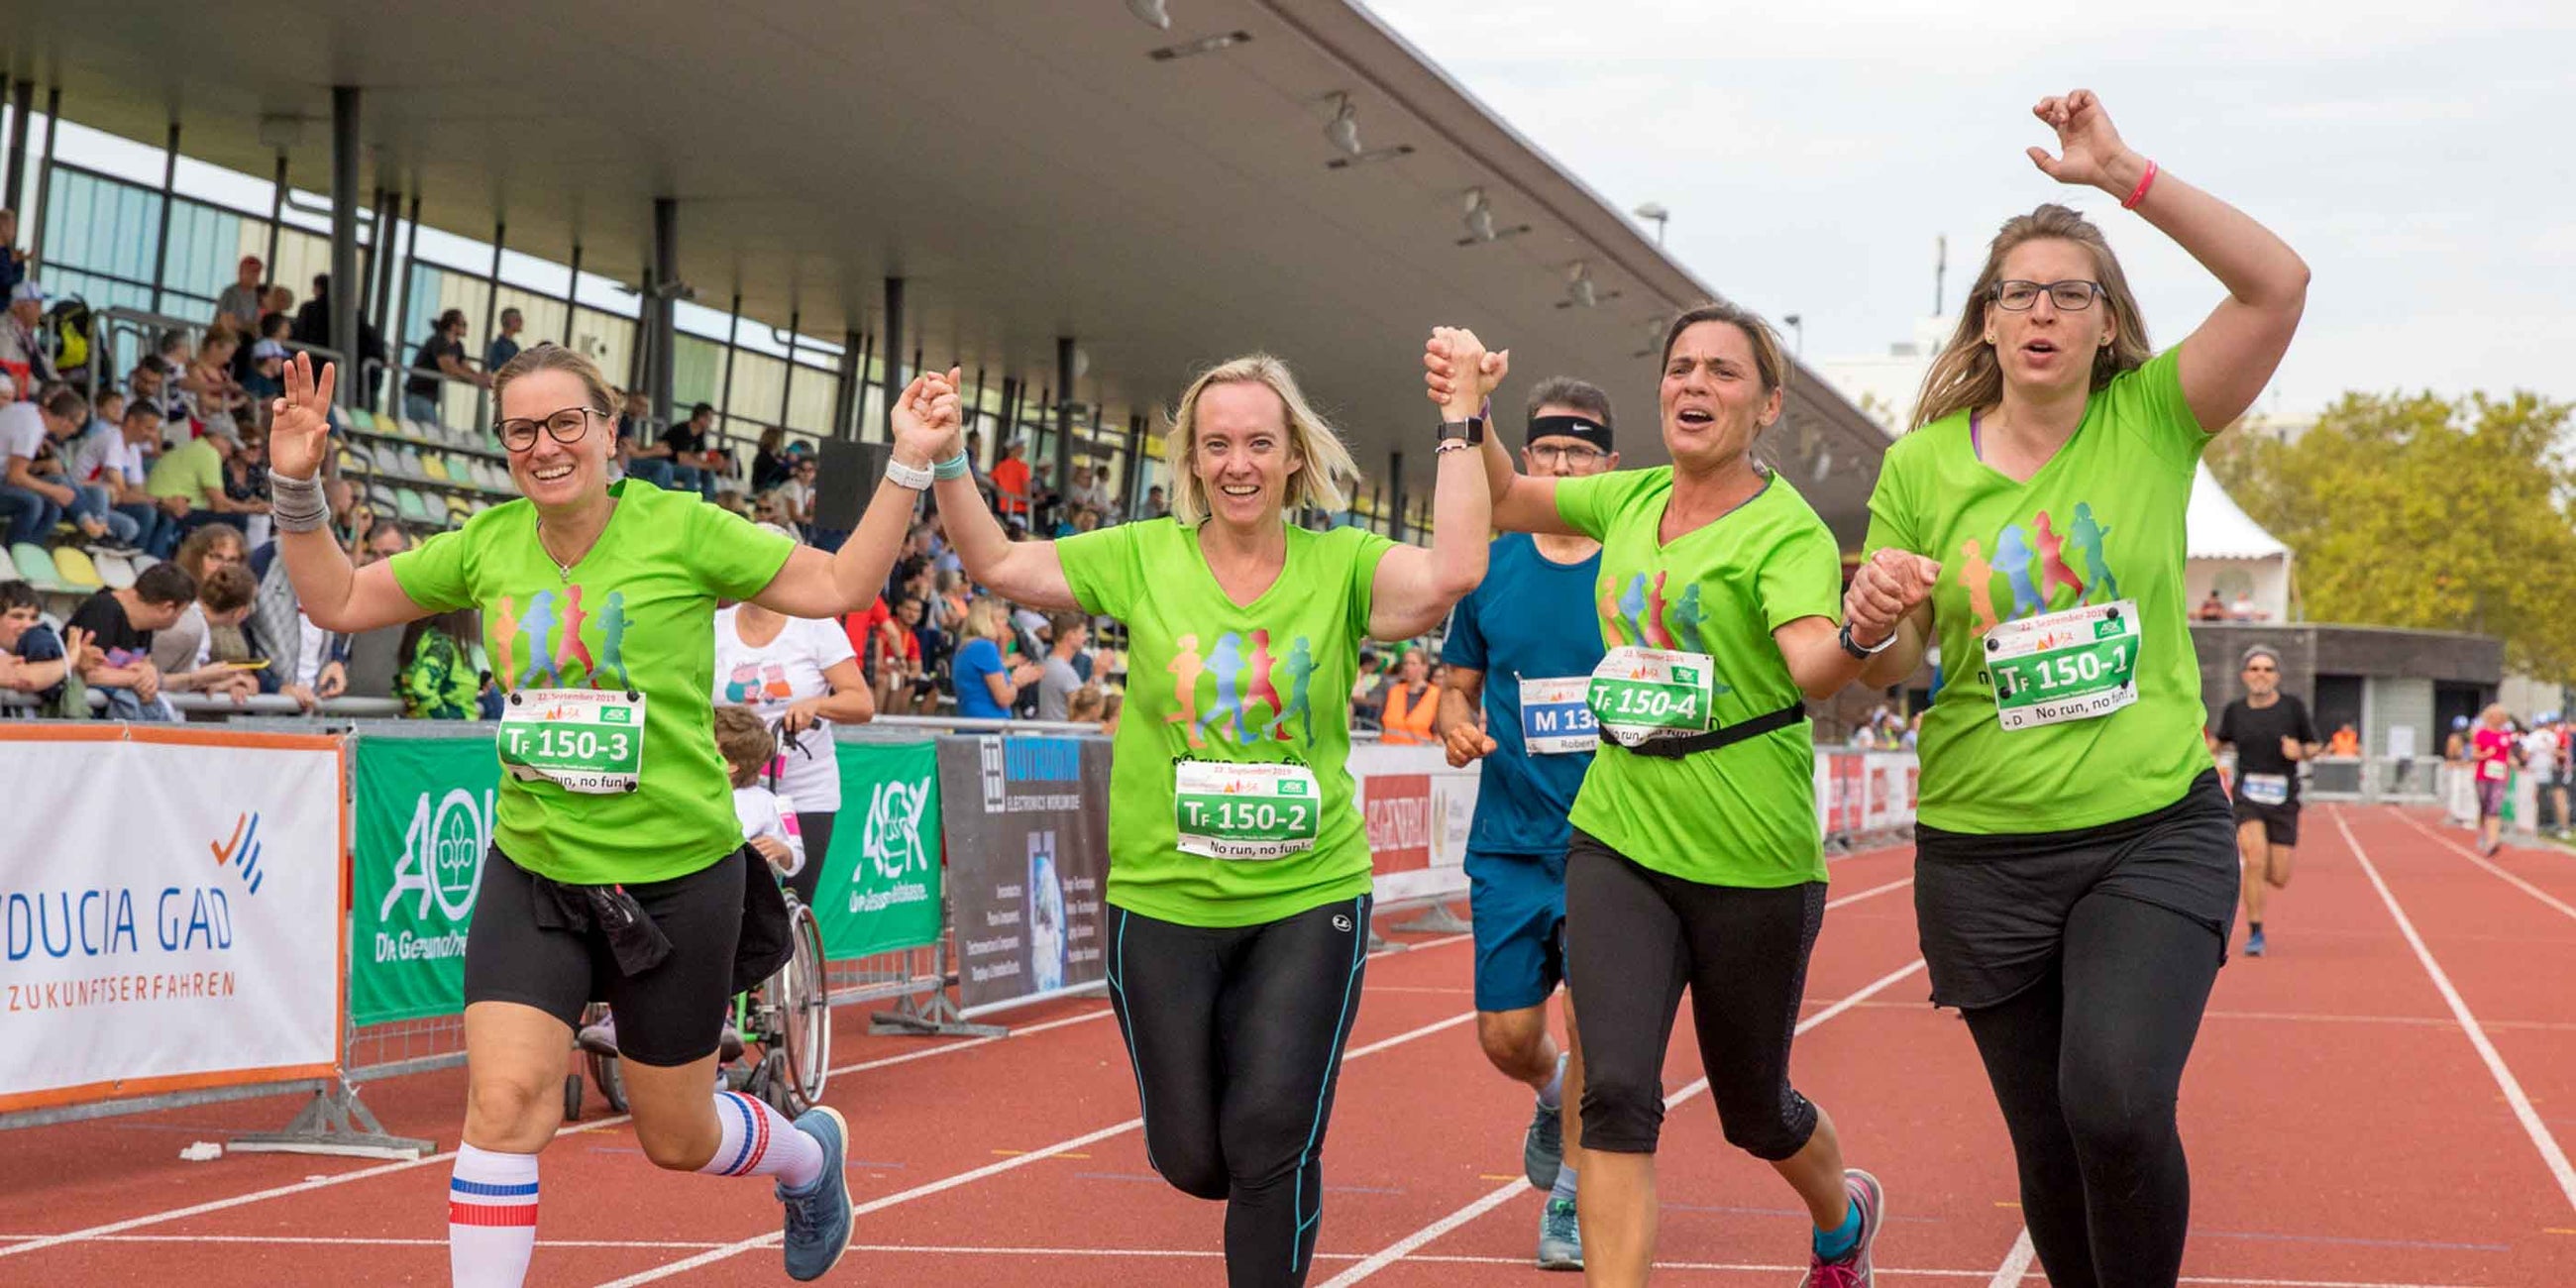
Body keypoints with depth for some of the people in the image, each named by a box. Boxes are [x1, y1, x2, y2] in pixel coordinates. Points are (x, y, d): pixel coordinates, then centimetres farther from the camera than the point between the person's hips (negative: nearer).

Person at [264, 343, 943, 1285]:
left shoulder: (679, 529, -10)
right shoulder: (487, 544, 1)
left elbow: (838, 586, -6)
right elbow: (336, 601, 9)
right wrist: (298, 487, -3)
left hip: (678, 879, -2)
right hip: (533, 871, 3)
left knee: (678, 1140, 13)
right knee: (504, 1101, -17)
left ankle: (810, 1155, 47)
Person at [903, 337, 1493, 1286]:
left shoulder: (1341, 565, -4)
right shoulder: (1144, 557, -1)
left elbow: (1452, 572, -21)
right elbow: (999, 564, 0)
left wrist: (1459, 425, -20)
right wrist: (945, 464, -14)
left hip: (1309, 898, -1)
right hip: (1164, 900, 1)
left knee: (1273, 1141, -7)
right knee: (1192, 1159, 10)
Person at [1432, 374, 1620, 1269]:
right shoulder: (1490, 569, 5)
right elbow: (1459, 685, 13)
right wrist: (1457, 726, -8)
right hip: (1510, 842, 2)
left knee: (1592, 1014, -9)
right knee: (1505, 1035, 3)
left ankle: (1571, 1195, 12)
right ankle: (1555, 1094, 39)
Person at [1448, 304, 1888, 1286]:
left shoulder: (1786, 530, -14)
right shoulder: (1635, 500, 4)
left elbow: (1813, 667, -33)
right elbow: (1508, 501, 20)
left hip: (1749, 863, -4)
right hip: (1618, 839, 4)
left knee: (1753, 1110, 15)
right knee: (1617, 1091, -15)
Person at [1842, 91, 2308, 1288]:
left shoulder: (2151, 419, -1)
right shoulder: (1922, 464, 2)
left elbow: (2278, 283, -15)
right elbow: (1889, 668, 6)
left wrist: (2124, 174, -21)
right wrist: (1873, 619, -18)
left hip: (2156, 836, -2)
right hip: (1983, 853, 2)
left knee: (2119, 1104, -23)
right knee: (2050, 1146, 9)